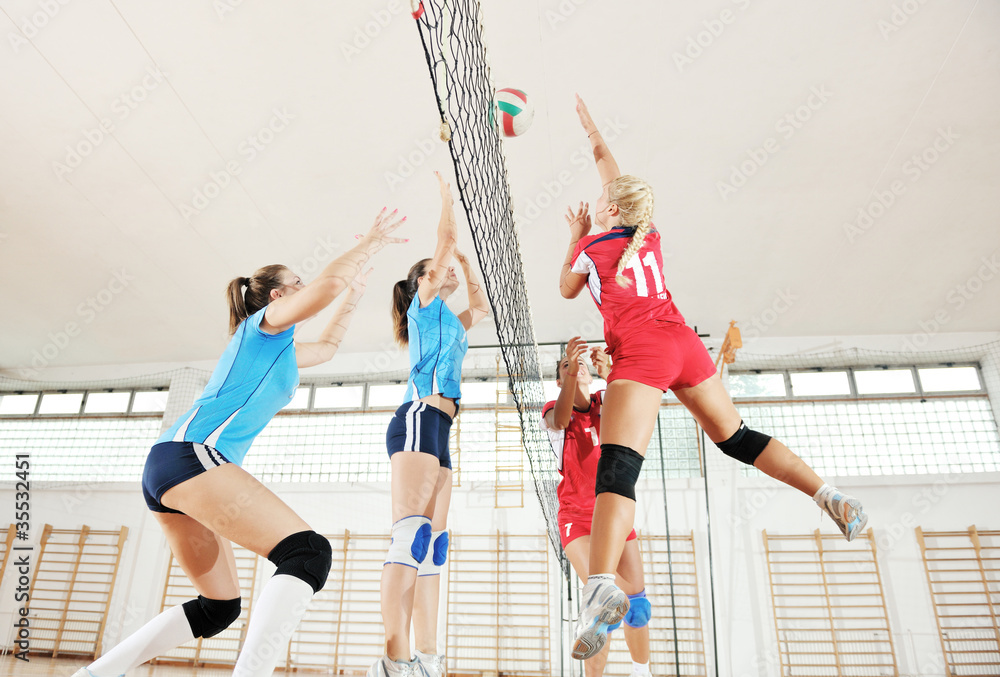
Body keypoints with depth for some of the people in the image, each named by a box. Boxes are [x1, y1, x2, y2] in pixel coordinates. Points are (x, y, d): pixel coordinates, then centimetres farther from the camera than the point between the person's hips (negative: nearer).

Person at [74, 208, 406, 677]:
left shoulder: (278, 349, 30)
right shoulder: (265, 322, 5)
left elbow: (327, 347, 47)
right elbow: (328, 283, -13)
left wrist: (353, 297, 47)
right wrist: (372, 242, 1)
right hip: (191, 453, -10)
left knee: (220, 607, 15)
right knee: (308, 552, -24)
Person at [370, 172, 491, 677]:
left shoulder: (449, 322, 30)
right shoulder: (426, 301, 9)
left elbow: (482, 307, 46)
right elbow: (446, 237, 9)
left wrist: (464, 258, 50)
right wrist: (446, 195, 25)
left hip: (435, 429, 9)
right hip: (418, 420, -9)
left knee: (432, 546, 0)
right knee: (413, 533, -21)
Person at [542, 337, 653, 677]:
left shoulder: (603, 402, 6)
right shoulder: (551, 411, -2)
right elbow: (560, 420, -28)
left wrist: (608, 374, -42)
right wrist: (571, 372, -45)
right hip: (577, 517, -3)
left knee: (636, 601, 3)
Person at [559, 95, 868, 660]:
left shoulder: (591, 247, 5)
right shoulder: (648, 234, 17)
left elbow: (567, 290, 24)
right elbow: (618, 180, 33)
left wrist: (577, 237, 31)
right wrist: (590, 126, 46)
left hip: (641, 351, -6)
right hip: (684, 342, 6)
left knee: (617, 465, -20)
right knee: (737, 437, 22)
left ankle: (602, 587, -35)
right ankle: (830, 496, 18)